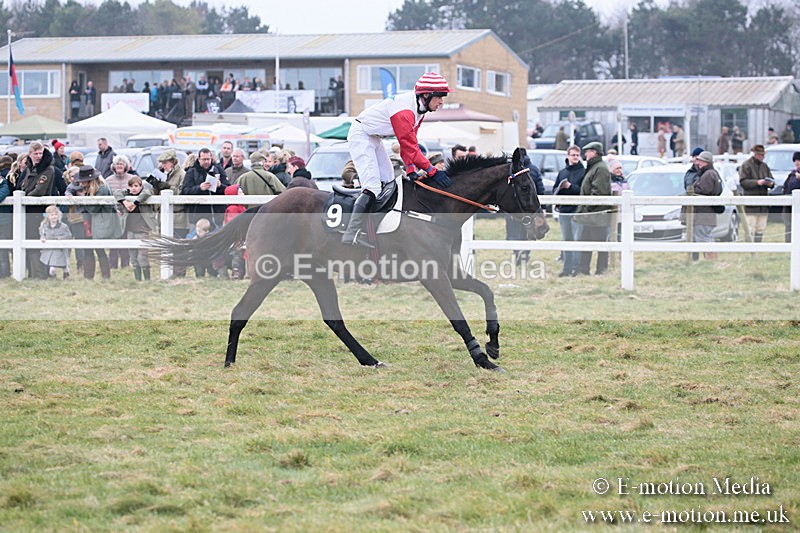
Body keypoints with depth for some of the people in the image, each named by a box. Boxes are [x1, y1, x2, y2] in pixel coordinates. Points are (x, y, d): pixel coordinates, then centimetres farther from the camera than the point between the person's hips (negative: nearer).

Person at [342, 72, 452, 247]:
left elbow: (410, 142, 3)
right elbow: (409, 146, -29)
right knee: (372, 186, -20)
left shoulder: (420, 108, 1)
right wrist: (432, 171, -27)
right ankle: (352, 234, -23)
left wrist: (411, 170, -7)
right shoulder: (405, 110, -30)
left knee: (388, 180, 10)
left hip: (375, 138, 11)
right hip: (361, 135, -11)